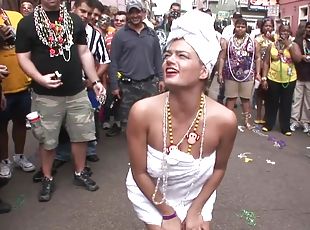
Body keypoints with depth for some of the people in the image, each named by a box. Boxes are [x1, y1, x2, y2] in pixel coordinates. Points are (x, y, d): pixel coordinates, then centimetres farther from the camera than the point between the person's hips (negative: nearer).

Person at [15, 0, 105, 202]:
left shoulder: (75, 20, 7)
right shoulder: (27, 24, -1)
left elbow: (84, 53, 9)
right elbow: (23, 57, -3)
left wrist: (95, 81, 3)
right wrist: (40, 78, -20)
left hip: (77, 91, 3)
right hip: (46, 95, -2)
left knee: (81, 134, 10)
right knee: (47, 140, 9)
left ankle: (80, 173, 30)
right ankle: (48, 178, 28)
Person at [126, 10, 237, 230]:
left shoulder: (225, 119, -26)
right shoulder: (142, 112, -30)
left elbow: (219, 169, -7)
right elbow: (139, 172, -16)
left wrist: (195, 210, -3)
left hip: (197, 195, 2)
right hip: (151, 194, -1)